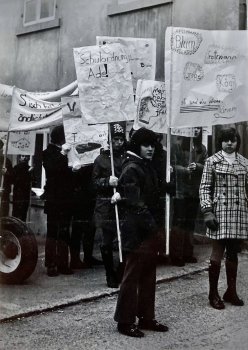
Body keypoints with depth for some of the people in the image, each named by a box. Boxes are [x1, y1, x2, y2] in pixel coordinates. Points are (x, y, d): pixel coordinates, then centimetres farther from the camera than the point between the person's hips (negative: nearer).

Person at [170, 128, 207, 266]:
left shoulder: (202, 148, 11)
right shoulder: (177, 146, -3)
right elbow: (173, 165, -8)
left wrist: (196, 166, -15)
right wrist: (186, 169, -24)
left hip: (195, 190, 5)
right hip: (180, 189, -5)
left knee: (191, 222, 11)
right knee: (179, 222, -5)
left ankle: (188, 253, 20)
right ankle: (176, 255, 0)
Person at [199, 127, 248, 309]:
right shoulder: (212, 161, 0)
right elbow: (205, 188, -3)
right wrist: (207, 211, -11)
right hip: (220, 212, -3)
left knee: (233, 253, 11)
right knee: (218, 253, 0)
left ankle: (231, 291, 23)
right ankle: (213, 293, 12)